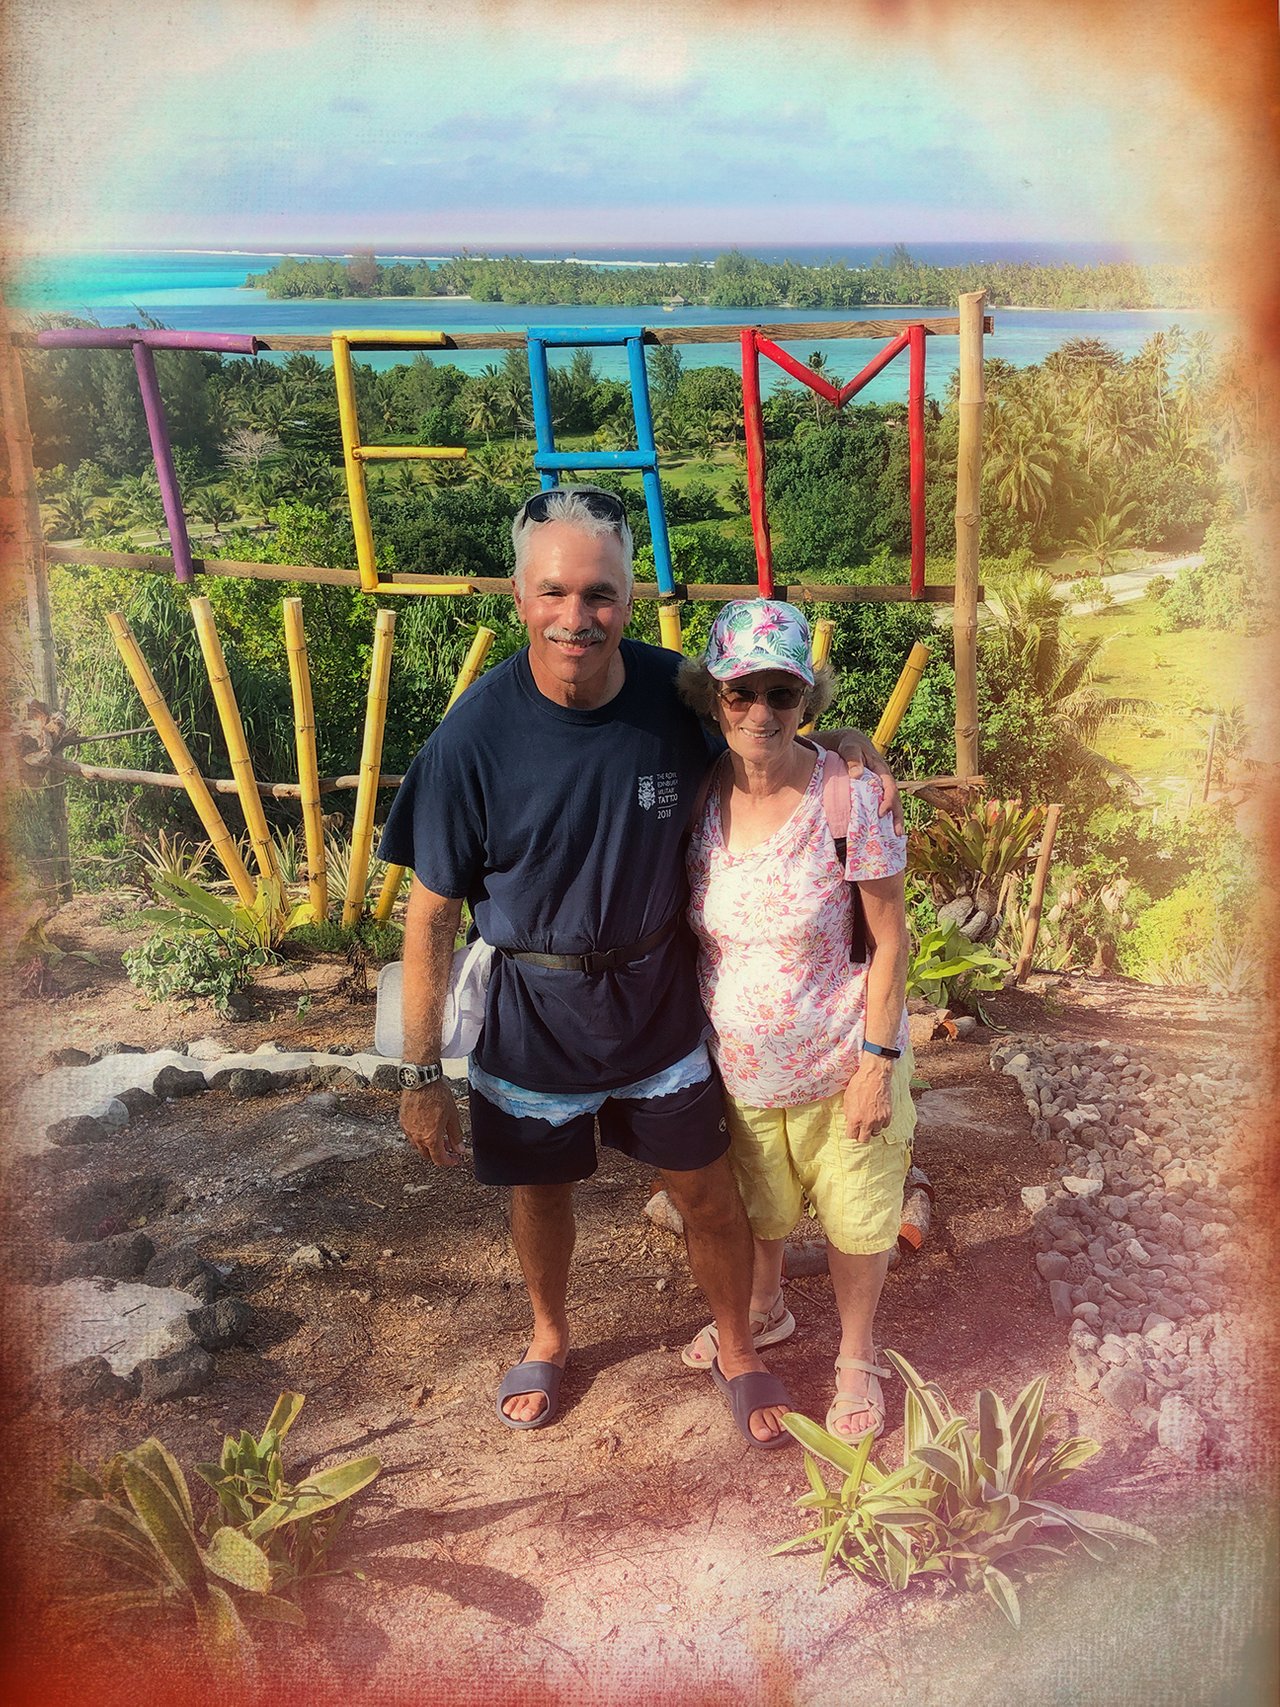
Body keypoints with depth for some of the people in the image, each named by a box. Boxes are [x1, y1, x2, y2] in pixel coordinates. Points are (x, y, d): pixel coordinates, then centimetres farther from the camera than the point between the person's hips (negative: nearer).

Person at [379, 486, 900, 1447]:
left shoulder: (677, 694, -17)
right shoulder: (476, 738, -22)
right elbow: (432, 917, -14)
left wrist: (850, 744, -14)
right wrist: (421, 1077, -9)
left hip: (660, 1001, 1)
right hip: (533, 1016, -1)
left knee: (708, 1192, 15)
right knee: (541, 1191, 21)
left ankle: (738, 1350, 44)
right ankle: (550, 1338, 53)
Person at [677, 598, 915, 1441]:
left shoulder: (849, 799, -22)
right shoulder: (700, 795, -10)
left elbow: (890, 942, -14)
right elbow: (693, 930, 3)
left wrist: (879, 1060, -14)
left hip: (841, 1063, -4)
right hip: (741, 1063, 4)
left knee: (855, 1215, 16)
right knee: (758, 1202, 27)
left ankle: (858, 1355, 42)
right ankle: (766, 1311, 56)